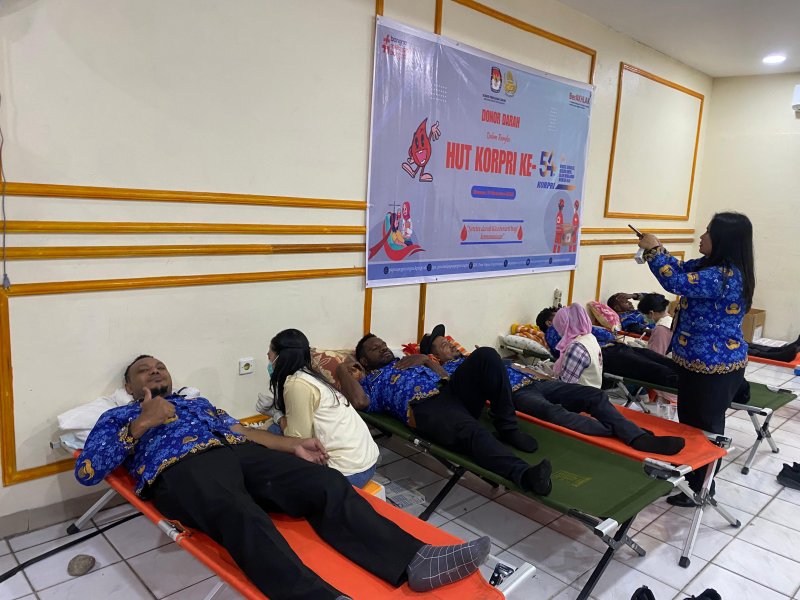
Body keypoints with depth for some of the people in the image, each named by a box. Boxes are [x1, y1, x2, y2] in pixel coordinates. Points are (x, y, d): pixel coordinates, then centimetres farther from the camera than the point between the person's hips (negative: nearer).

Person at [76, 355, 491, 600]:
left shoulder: (198, 402, 37)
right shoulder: (118, 417, 26)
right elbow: (85, 472, 11)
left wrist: (293, 446, 12)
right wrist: (140, 425, -1)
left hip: (238, 453, 5)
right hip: (182, 469, -4)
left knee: (326, 484, -22)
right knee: (244, 518, -39)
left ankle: (414, 560, -35)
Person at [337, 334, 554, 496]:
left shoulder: (407, 361, 39)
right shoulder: (368, 381, 24)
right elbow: (359, 401, -3)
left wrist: (425, 358, 17)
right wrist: (343, 371, 12)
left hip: (451, 388, 6)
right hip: (425, 407, -6)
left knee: (486, 355, -21)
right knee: (471, 431, -38)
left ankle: (507, 427, -18)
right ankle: (524, 473, -59)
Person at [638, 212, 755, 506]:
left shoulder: (724, 276, -26)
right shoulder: (716, 266, 5)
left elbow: (676, 282, -29)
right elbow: (682, 269, 15)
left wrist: (654, 250, -17)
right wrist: (656, 250, -1)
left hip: (714, 366, -10)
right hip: (706, 363, 10)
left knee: (703, 428, 4)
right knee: (694, 423, 20)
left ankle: (699, 491, 20)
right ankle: (693, 481, 36)